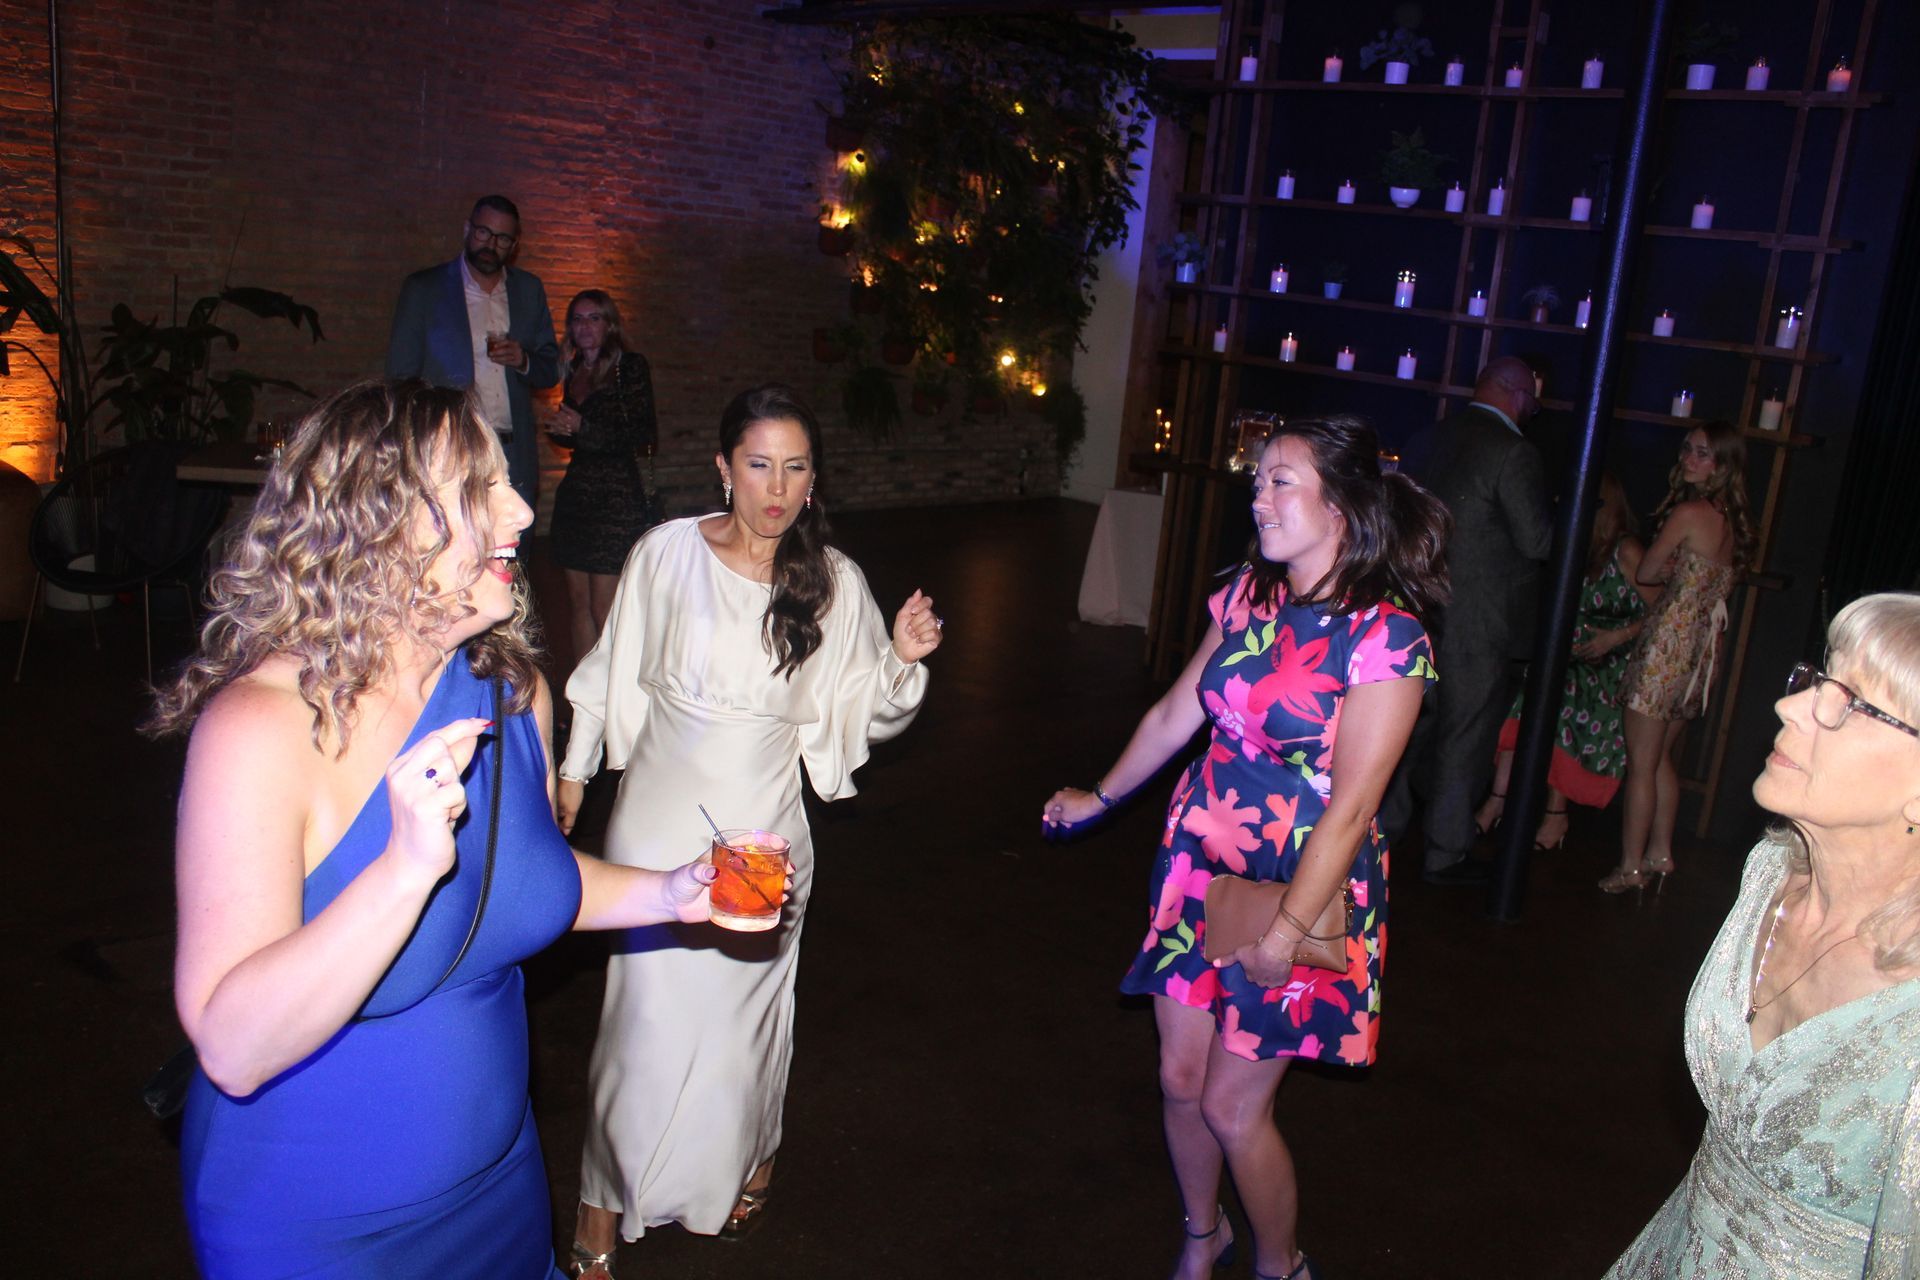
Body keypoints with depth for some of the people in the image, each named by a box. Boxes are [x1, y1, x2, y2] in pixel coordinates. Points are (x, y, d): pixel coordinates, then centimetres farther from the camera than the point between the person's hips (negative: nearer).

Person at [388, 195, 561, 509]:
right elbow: (401, 376, 4)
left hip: (515, 461, 3)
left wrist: (523, 361, -5)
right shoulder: (422, 289, 6)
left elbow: (551, 370, 19)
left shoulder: (529, 290, 15)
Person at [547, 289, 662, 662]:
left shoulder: (630, 366, -4)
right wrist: (562, 430, 2)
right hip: (577, 492, 7)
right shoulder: (574, 370, 16)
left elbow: (643, 435, -11)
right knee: (578, 603, 7)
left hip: (618, 495, -7)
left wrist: (582, 428, -14)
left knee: (604, 609, -8)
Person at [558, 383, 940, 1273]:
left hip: (763, 831, 1)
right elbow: (613, 674, 5)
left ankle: (750, 1155, 43)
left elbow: (862, 714, 2)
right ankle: (603, 1208, 22)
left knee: (746, 1005, 14)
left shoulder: (834, 582, -4)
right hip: (660, 823, -1)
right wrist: (570, 775, 11)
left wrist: (903, 660, -16)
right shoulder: (667, 554, -8)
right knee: (649, 1010, 2)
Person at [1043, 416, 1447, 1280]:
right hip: (1201, 861, 6)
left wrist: (1286, 929, -20)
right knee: (1179, 1079, 14)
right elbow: (1175, 714, 13)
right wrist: (1098, 799, 22)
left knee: (1232, 1108, 3)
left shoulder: (1387, 637, -18)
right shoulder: (1246, 595, 0)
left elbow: (1351, 805, -20)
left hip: (1303, 884, -5)